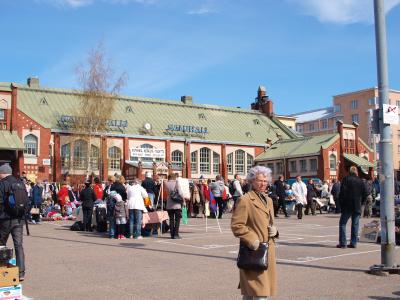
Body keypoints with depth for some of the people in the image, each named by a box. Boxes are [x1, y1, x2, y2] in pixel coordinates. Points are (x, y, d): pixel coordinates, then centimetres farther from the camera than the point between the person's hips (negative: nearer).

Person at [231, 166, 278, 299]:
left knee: (250, 291, 16)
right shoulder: (245, 200, -10)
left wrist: (274, 230, 4)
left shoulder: (269, 200, 16)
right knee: (260, 292, -9)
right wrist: (251, 240, -20)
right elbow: (236, 225, -14)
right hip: (254, 251, -8)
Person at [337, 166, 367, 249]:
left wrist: (341, 204, 0)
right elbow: (365, 194, 7)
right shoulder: (360, 181, 6)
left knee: (342, 223, 4)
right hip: (357, 207, 3)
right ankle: (353, 243, 8)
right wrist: (360, 203, 16)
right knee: (355, 225, 8)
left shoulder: (346, 179, -3)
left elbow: (342, 192, -9)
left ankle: (342, 242, -3)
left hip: (347, 206, -3)